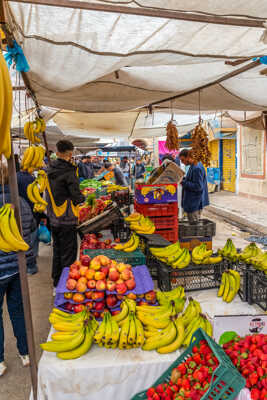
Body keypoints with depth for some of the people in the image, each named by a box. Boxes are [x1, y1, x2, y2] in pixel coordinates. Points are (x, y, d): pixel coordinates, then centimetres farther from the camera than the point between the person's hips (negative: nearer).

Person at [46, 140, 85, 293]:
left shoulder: (51, 170, 5)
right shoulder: (69, 171, -17)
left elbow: (51, 193, 11)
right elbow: (76, 197, -19)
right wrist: (82, 198, 2)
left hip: (53, 219, 7)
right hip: (67, 219, -7)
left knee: (57, 251, 19)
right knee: (68, 254, 4)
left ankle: (57, 284, 32)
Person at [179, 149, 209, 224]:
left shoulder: (197, 168, -21)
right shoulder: (193, 166, 10)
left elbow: (198, 186, -24)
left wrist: (183, 183, -20)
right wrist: (183, 178, 4)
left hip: (195, 203, -10)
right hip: (192, 201, 10)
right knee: (192, 224, 17)